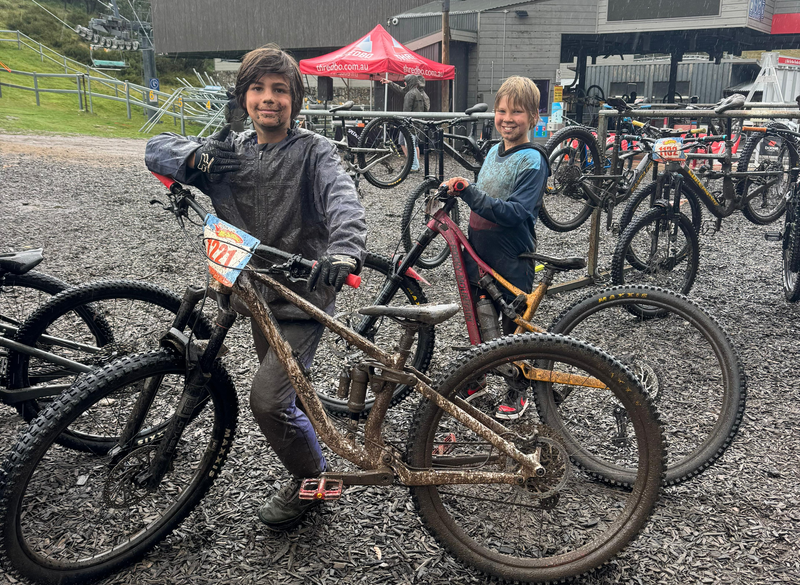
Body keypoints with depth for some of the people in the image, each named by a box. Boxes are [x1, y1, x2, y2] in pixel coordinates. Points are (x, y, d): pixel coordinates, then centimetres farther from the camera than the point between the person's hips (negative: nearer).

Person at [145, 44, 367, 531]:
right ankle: (316, 455, 49)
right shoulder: (230, 151, 6)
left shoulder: (313, 151, -9)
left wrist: (344, 251, -49)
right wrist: (195, 156, -15)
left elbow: (343, 199, -28)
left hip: (304, 296, -6)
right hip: (257, 294, 6)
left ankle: (309, 480, 12)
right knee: (287, 392, 22)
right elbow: (157, 149, 8)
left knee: (267, 399, -14)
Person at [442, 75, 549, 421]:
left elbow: (516, 212, -26)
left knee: (514, 328, 7)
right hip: (480, 256, 7)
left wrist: (471, 194, -32)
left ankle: (517, 393, 25)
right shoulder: (494, 151, 10)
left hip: (511, 262, -7)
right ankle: (475, 381, 35)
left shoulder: (532, 160, -14)